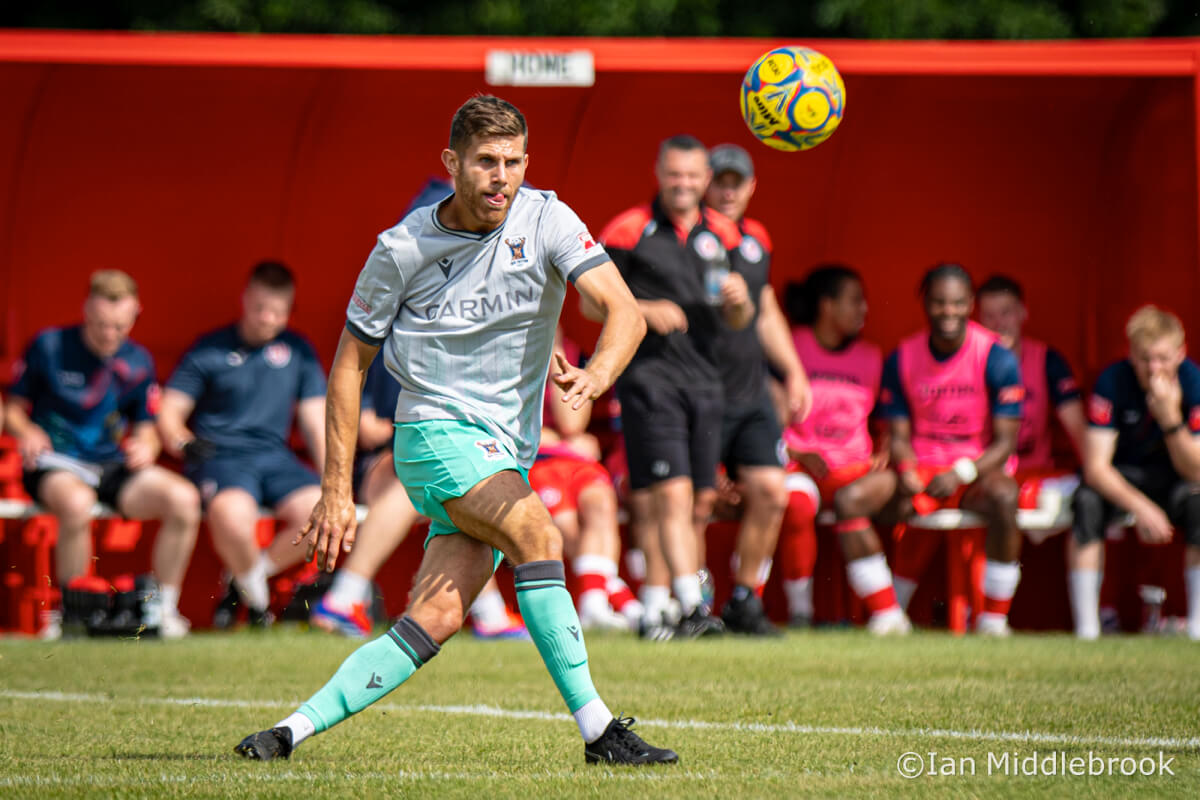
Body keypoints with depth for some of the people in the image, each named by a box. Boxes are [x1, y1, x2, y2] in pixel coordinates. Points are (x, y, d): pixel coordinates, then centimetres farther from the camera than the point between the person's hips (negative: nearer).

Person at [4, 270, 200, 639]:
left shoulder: (138, 362, 9)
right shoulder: (49, 346, -1)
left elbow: (146, 428, 17)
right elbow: (13, 409, 6)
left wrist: (146, 445, -8)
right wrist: (27, 432, -16)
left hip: (113, 467, 4)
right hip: (55, 464, -4)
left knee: (183, 498, -23)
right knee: (76, 503, -41)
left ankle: (164, 608, -9)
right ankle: (70, 613, -22)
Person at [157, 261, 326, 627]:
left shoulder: (298, 350, 15)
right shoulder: (209, 350, 6)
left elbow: (315, 419, 15)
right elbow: (168, 414, 5)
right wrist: (184, 443, -18)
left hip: (274, 455, 4)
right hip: (219, 456, -4)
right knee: (232, 516, -38)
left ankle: (247, 577, 0)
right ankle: (255, 596, -5)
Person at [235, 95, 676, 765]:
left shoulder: (546, 220, -4)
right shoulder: (403, 249, -6)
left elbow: (625, 312, -15)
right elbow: (351, 363, 3)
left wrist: (597, 375, -38)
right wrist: (337, 491, -1)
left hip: (508, 452, 3)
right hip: (436, 431, -3)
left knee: (436, 620, -10)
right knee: (538, 534, -29)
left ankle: (297, 727, -1)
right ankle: (598, 731, -29)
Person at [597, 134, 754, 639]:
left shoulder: (723, 234, 13)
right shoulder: (629, 230, -1)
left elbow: (739, 322, 15)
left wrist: (739, 301, -8)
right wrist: (644, 310, -14)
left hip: (703, 378, 6)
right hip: (648, 375, -6)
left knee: (700, 503, 6)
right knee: (672, 494, -16)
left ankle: (654, 608, 17)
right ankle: (692, 607, -21)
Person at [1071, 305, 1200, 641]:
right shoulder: (1113, 381, -20)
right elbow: (1095, 467, -23)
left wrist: (1170, 418, -35)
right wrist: (1140, 506, -38)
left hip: (1172, 475, 0)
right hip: (1120, 477, 0)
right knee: (1087, 501, -32)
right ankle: (1086, 629, -30)